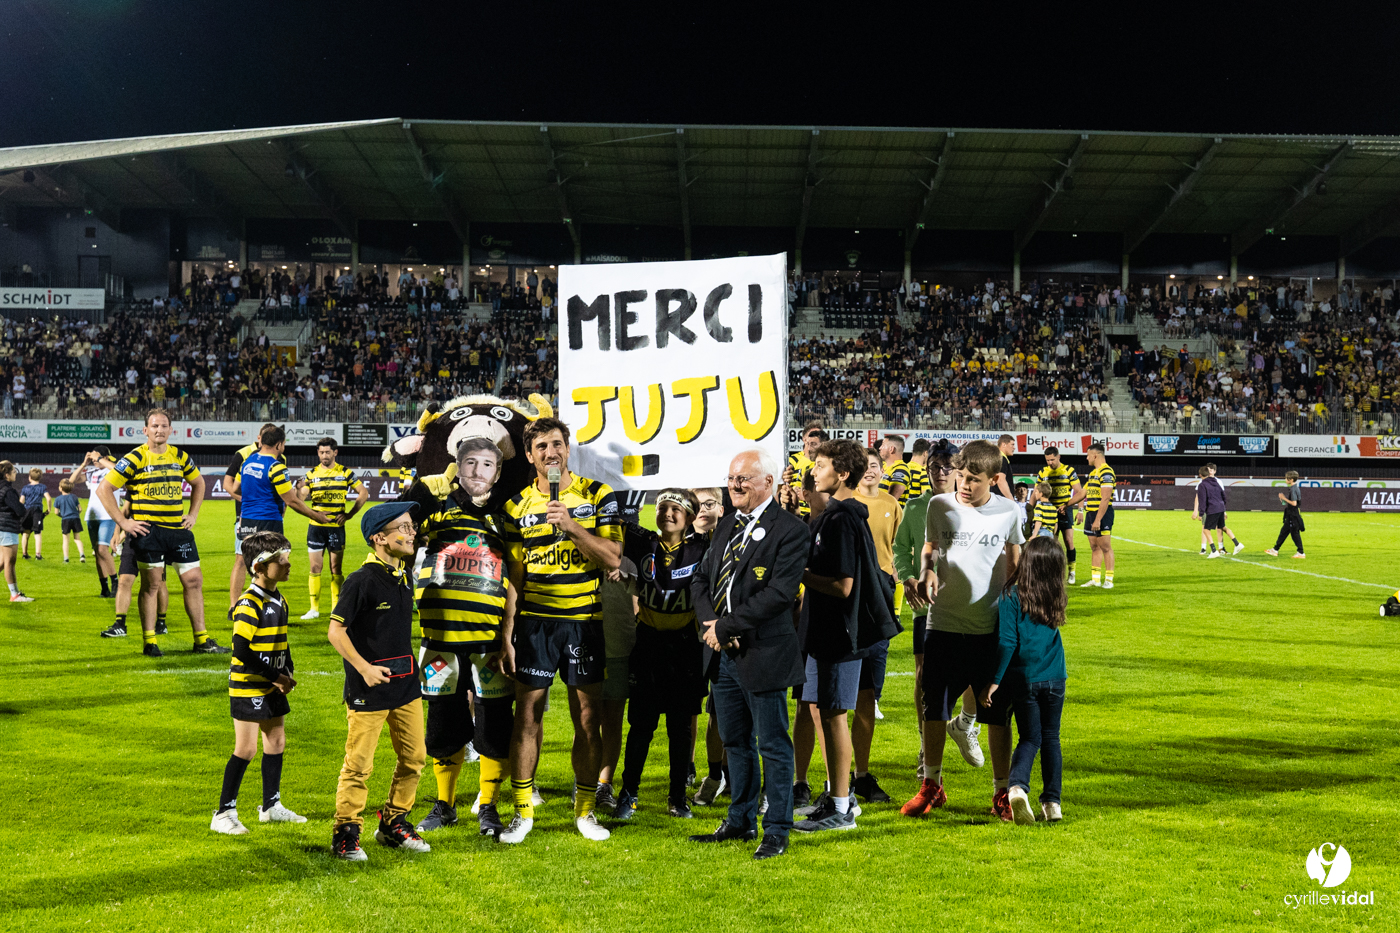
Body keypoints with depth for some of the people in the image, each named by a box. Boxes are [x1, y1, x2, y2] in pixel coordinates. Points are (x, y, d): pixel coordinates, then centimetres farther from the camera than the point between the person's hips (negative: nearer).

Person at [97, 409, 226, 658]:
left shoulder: (180, 457, 10)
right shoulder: (135, 459, -5)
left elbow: (198, 483, 27)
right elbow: (103, 489, -5)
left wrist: (193, 515, 16)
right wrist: (123, 522, -8)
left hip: (178, 528, 5)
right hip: (148, 530, -5)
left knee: (194, 580, 4)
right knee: (151, 583, -2)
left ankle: (201, 640, 12)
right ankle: (149, 642, 7)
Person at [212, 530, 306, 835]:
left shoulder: (279, 601, 9)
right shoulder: (249, 604, -18)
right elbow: (241, 651, -22)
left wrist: (288, 673, 4)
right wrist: (275, 678, -18)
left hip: (272, 688, 9)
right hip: (248, 687, -8)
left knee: (277, 743, 14)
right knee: (246, 750, -5)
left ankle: (271, 807, 27)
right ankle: (224, 814, 4)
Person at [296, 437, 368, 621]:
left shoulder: (345, 472, 2)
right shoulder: (311, 474, 4)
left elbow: (364, 492, 7)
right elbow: (299, 499, -1)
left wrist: (350, 514, 0)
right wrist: (299, 489, -24)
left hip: (337, 527, -1)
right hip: (316, 527, 1)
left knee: (336, 569, 5)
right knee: (314, 568, 0)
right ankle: (314, 609, 7)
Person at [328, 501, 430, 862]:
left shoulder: (404, 576, 9)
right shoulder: (362, 581, -15)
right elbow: (335, 631, -15)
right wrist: (364, 667, -18)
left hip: (406, 683, 8)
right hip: (370, 687, -7)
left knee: (414, 758, 11)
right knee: (359, 764, -1)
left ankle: (393, 825, 26)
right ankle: (346, 834, 13)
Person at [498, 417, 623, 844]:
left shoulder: (598, 496, 0)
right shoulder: (518, 505, 5)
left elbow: (612, 558, -7)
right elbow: (512, 576, 7)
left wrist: (572, 525, -19)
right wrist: (506, 633, 2)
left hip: (585, 621, 0)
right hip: (533, 621, 1)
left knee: (588, 720, 5)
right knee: (527, 717, 2)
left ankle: (586, 810, 18)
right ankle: (523, 811, 13)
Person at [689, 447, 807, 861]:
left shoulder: (790, 530, -11)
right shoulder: (726, 525, 13)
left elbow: (779, 593, -19)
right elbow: (701, 579, 15)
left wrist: (725, 627, -17)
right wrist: (709, 622, -5)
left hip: (764, 653, -7)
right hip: (724, 654, 7)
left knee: (773, 746, 3)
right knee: (735, 742, 17)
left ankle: (777, 830, 13)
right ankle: (741, 820, 30)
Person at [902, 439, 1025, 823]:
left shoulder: (1007, 512, -1)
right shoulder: (940, 506, 0)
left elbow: (1014, 568, 11)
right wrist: (926, 571, -8)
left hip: (991, 629, -1)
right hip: (943, 623, 1)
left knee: (997, 712, 3)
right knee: (933, 708, 5)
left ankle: (1002, 792, 15)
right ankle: (931, 786, 22)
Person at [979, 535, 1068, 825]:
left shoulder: (1011, 596, -12)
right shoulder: (1054, 598, 2)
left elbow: (1006, 643, -15)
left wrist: (995, 681, -10)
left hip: (1024, 680, -3)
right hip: (1054, 679, 3)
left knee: (1030, 738, 5)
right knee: (1051, 738, 14)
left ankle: (1018, 786, -20)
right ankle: (1052, 802, 13)